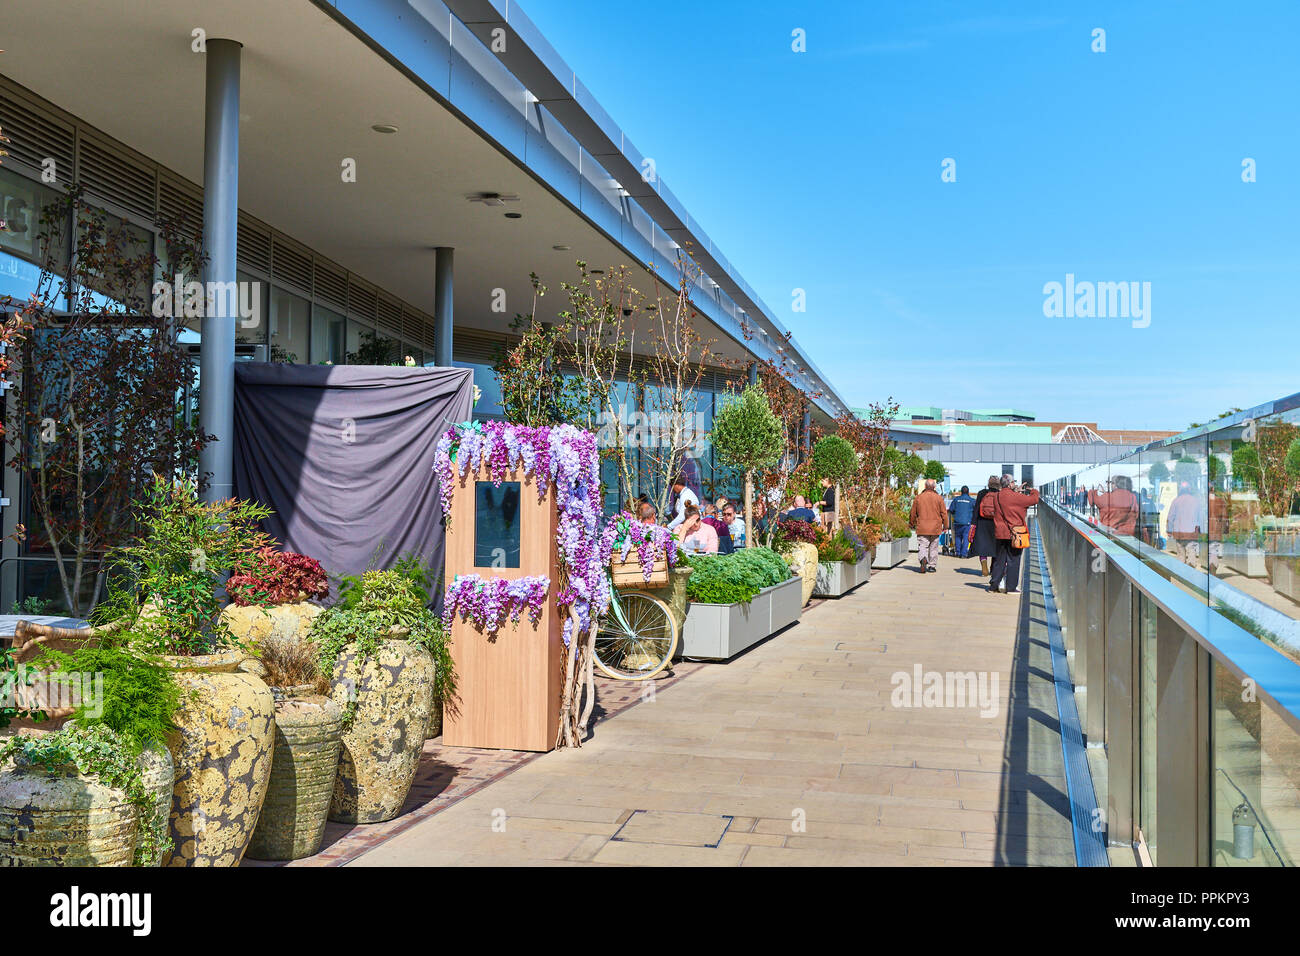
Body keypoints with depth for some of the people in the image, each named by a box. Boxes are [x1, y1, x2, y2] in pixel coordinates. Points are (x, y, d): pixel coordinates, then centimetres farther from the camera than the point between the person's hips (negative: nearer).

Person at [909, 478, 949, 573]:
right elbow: (944, 513, 0)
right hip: (935, 528, 0)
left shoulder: (918, 497, 1)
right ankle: (932, 566, 15)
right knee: (934, 547, 12)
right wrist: (945, 526, 9)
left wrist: (911, 524, 23)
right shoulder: (939, 498, -2)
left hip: (922, 528, 0)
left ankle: (923, 559, -29)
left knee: (923, 546, -1)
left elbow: (913, 513, 8)